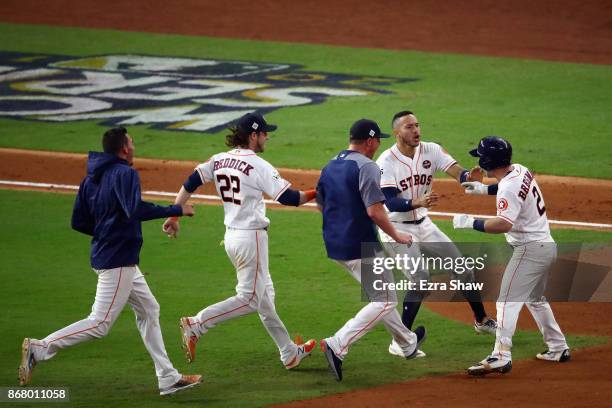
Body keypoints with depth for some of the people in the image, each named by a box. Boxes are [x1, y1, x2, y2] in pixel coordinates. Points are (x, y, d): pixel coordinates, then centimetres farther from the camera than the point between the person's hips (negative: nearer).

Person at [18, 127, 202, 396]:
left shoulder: (90, 180, 11)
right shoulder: (125, 174, -14)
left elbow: (78, 222, 11)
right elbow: (136, 210, -30)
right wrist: (177, 211, -22)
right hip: (119, 260, -10)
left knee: (148, 310, 16)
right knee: (100, 324, -9)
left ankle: (168, 378, 17)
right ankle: (40, 348, -12)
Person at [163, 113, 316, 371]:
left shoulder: (218, 161, 5)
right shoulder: (258, 166, -15)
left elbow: (189, 185, 2)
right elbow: (288, 198, -18)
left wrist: (173, 216, 5)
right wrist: (315, 194, -3)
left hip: (231, 236, 9)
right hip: (251, 237, -9)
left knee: (265, 295, 14)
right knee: (250, 299, -1)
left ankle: (290, 354, 20)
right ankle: (196, 325, -11)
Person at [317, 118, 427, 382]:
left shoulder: (329, 167, 10)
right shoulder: (366, 167, -16)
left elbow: (321, 205, 19)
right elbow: (375, 211, -23)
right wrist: (397, 236, -11)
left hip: (335, 248, 9)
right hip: (361, 247, -9)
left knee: (379, 295, 24)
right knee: (385, 302, -1)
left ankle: (408, 344, 39)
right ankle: (338, 345, -15)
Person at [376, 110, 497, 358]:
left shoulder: (431, 151, -5)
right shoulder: (386, 162, -19)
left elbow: (456, 171, -20)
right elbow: (391, 203, -28)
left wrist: (468, 176, -44)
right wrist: (418, 202, -46)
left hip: (423, 225, 6)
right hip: (396, 229, -6)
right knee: (420, 280, -19)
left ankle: (482, 321, 31)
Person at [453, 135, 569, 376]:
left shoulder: (508, 187, -23)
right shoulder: (520, 170, 5)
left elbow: (504, 224, -34)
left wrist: (470, 223, -27)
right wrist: (485, 189, 20)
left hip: (530, 249, -10)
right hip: (546, 246, 10)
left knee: (508, 300, -12)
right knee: (535, 299, 25)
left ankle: (501, 356, -21)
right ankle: (558, 348, 32)